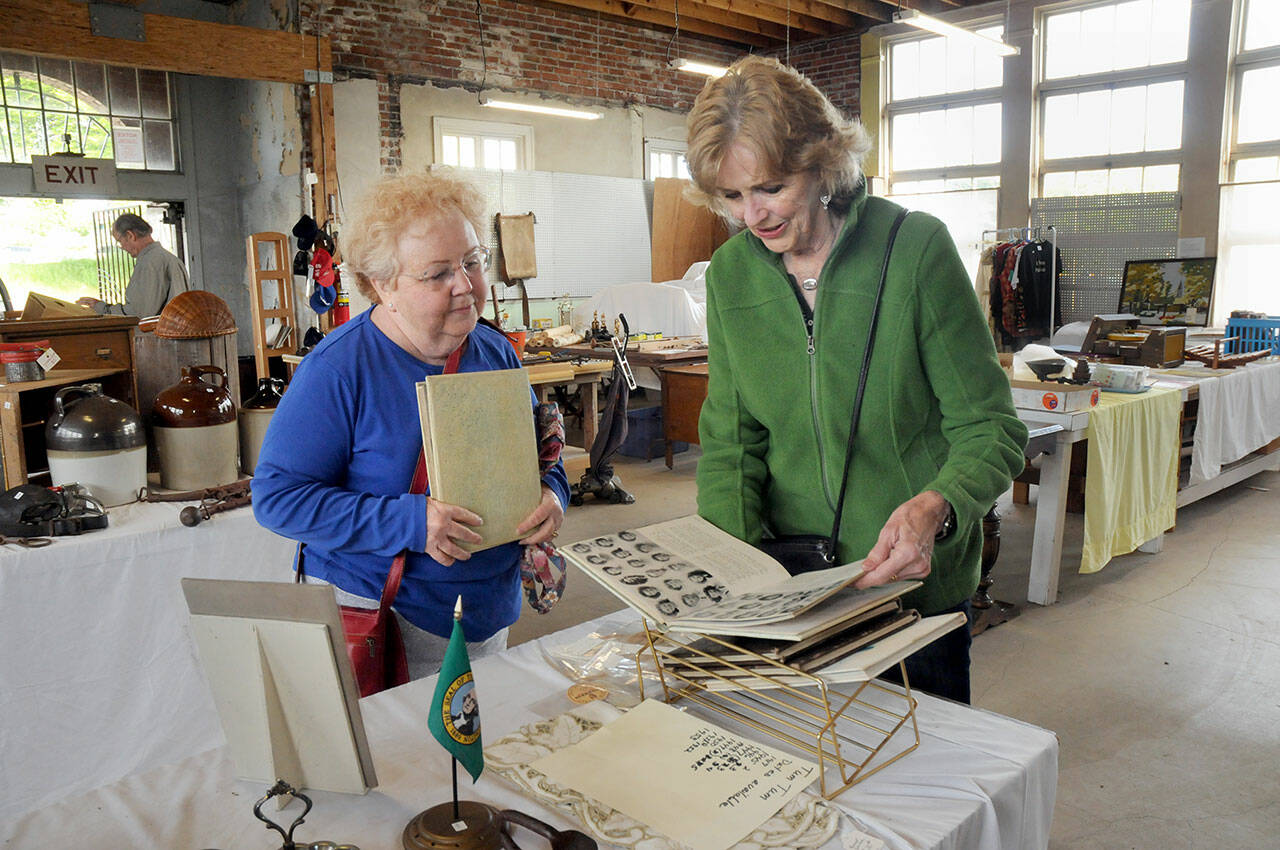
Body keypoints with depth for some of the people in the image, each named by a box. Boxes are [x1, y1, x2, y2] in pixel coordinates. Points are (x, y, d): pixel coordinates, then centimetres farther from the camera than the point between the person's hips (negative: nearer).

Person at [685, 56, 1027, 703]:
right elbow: (730, 441, 0)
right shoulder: (729, 273, -3)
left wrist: (933, 508, -32)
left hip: (916, 580, -2)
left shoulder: (916, 247, -14)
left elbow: (989, 427, -12)